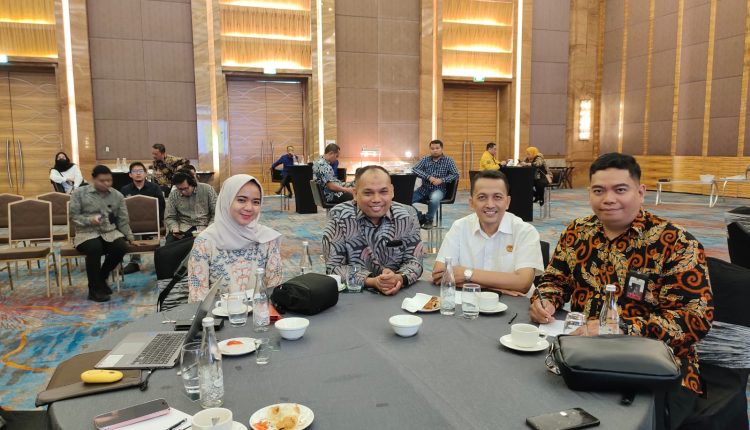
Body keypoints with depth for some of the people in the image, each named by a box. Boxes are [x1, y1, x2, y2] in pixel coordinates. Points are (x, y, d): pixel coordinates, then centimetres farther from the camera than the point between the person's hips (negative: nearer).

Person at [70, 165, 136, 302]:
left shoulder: (117, 195, 10)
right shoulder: (79, 193, 2)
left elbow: (123, 220, 15)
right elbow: (74, 216, 0)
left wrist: (130, 237, 11)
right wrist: (89, 220, -18)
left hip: (110, 232, 3)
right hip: (87, 233, -3)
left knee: (121, 247, -29)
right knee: (95, 247, -37)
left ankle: (101, 278, -1)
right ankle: (95, 289, -19)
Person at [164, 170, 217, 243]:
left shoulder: (207, 189, -2)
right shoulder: (173, 196, 4)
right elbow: (169, 218, 8)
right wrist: (175, 229, -14)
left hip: (204, 227, -2)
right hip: (183, 228, 2)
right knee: (170, 241, -29)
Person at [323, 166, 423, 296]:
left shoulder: (408, 215, -2)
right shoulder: (339, 216, -10)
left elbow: (414, 261, -2)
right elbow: (333, 266, -11)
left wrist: (399, 279, -23)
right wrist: (372, 281, -24)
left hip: (399, 295, 3)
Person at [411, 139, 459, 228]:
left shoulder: (448, 161, 2)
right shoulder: (425, 159, 6)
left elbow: (455, 175, -5)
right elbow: (414, 169, -5)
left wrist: (441, 180, -20)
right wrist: (429, 177, -19)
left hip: (438, 189, -3)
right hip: (424, 189, 3)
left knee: (434, 198, -39)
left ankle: (429, 219, -8)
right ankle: (421, 217, 5)